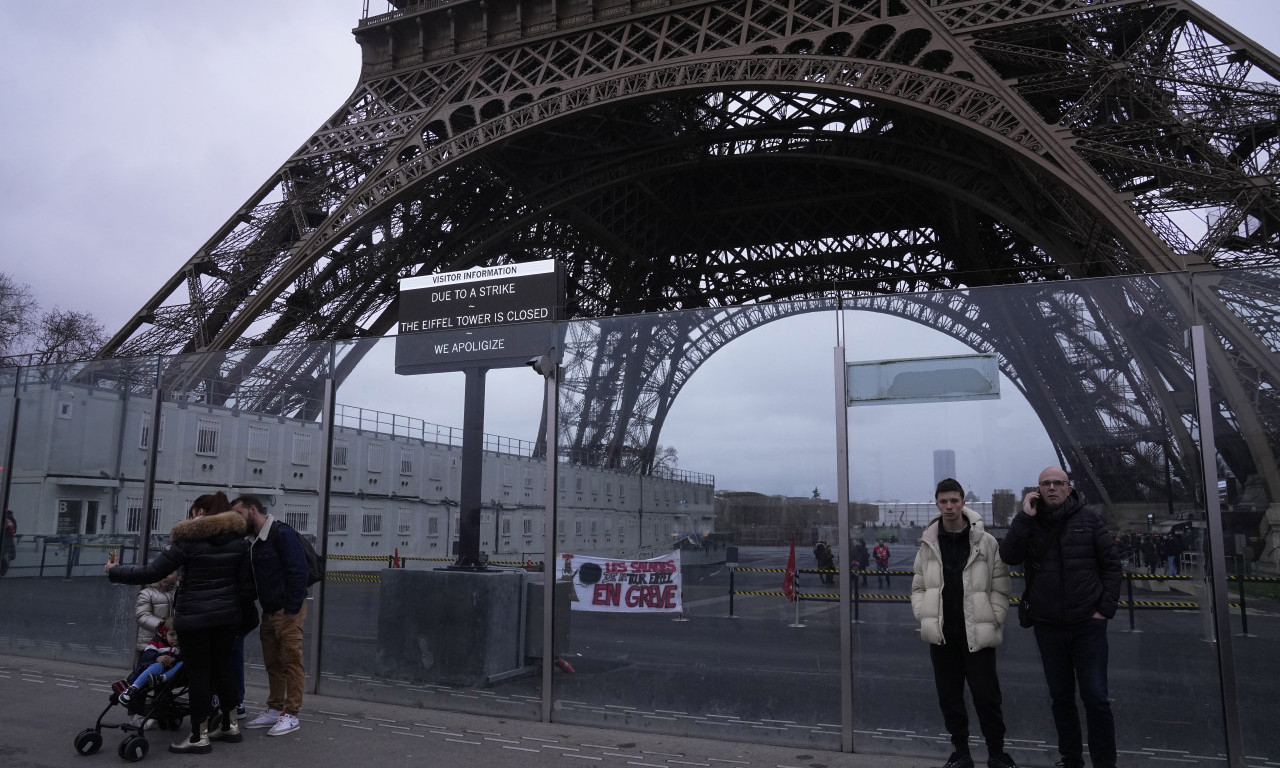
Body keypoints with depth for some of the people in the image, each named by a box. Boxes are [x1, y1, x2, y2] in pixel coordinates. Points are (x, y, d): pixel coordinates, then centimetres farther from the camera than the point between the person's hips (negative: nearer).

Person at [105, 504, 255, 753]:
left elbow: (151, 572, -11)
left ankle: (200, 737, 8)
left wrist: (114, 571, 3)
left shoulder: (188, 540, -12)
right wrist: (244, 613, 13)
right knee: (222, 666, 16)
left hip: (195, 616, -5)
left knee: (198, 672, 2)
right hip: (228, 614, 5)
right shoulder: (238, 539, 2)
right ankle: (230, 726, 24)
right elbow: (246, 583, 2)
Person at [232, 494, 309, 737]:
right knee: (272, 663, 13)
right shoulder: (256, 541, 15)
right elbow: (254, 579, 19)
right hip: (269, 612, 9)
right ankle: (274, 710, 23)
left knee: (291, 661, -3)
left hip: (288, 611, -9)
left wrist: (292, 609, -20)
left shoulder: (282, 533, -13)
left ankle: (291, 715, 2)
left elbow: (298, 571, -18)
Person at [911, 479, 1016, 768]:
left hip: (977, 633, -3)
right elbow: (918, 587, 10)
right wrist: (924, 616, -3)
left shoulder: (986, 542, -3)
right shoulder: (928, 544, 4)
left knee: (987, 695, 2)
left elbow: (1000, 588, -1)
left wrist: (993, 621, -8)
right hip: (941, 634, 3)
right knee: (949, 696, 10)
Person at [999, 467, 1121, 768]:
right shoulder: (1028, 522, 2)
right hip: (1047, 626, 2)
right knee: (1061, 697, 13)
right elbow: (1009, 556, -12)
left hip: (1088, 624, -2)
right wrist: (1025, 516, -16)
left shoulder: (1088, 518, -2)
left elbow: (1111, 563, 0)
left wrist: (1106, 608, -5)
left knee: (1096, 698, -2)